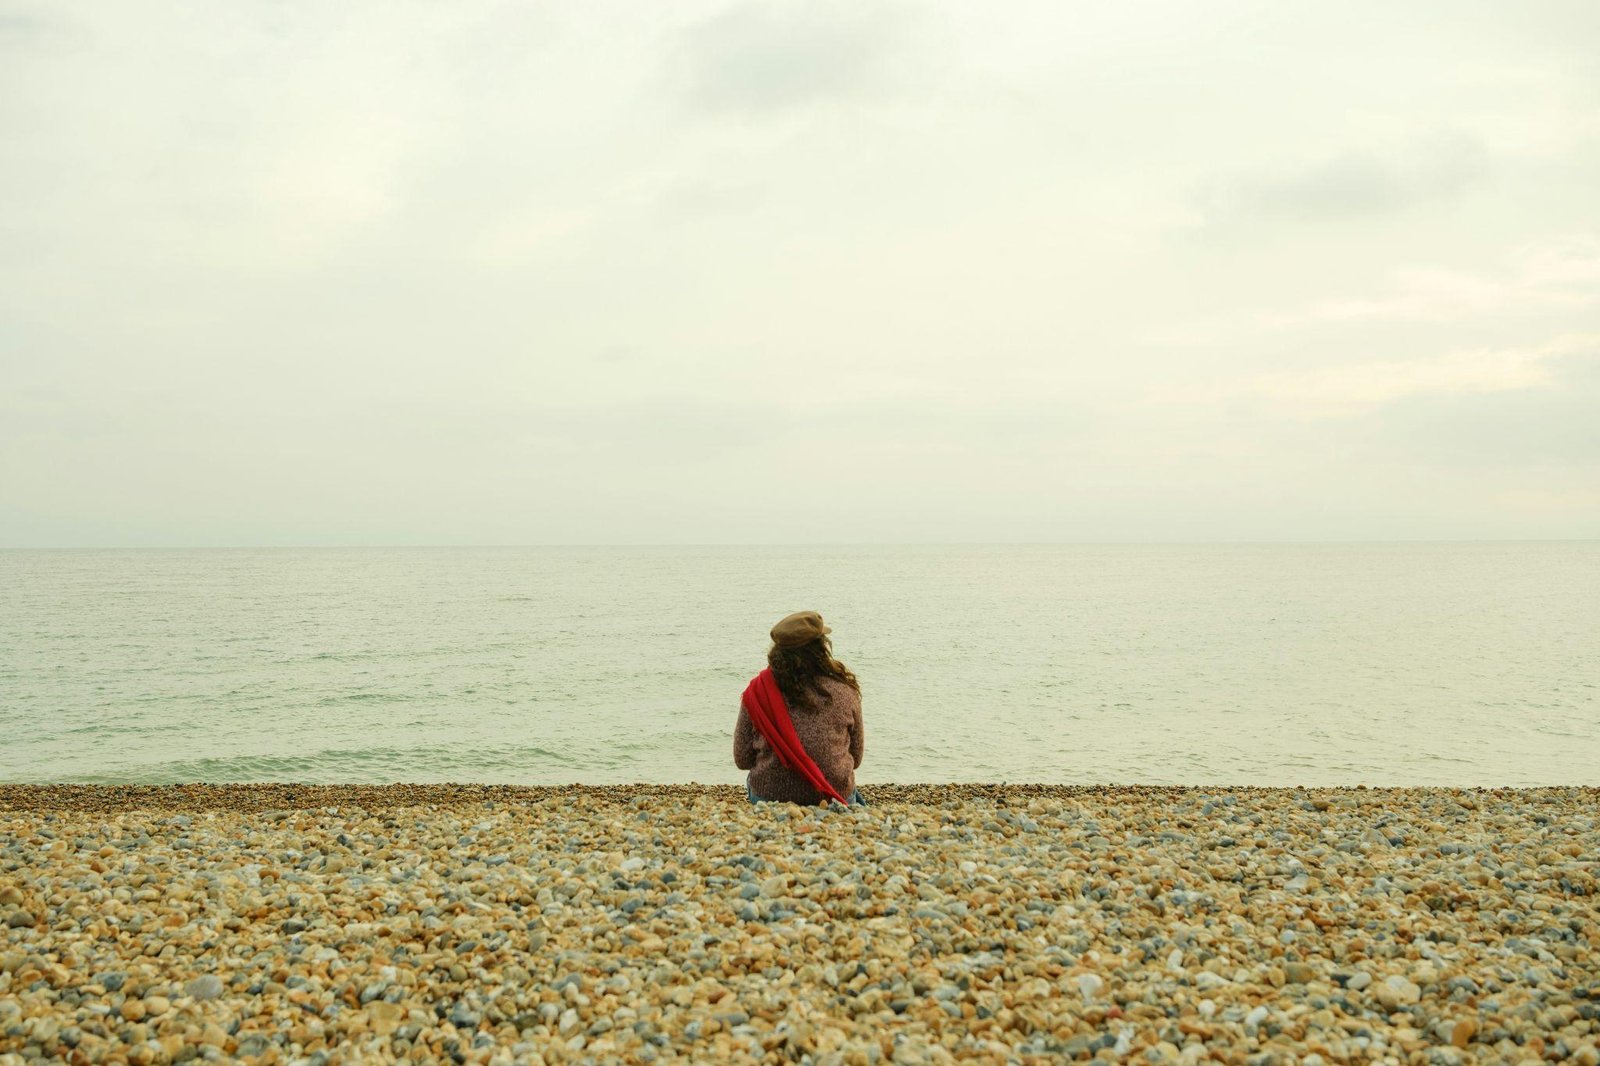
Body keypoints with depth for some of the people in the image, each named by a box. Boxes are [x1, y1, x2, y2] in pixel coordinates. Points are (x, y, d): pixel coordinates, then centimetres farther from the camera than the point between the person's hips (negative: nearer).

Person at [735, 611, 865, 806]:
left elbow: (742, 759, 1)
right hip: (835, 798, 3)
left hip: (768, 797, -3)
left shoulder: (757, 690, -5)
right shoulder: (845, 691, -4)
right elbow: (856, 758, 8)